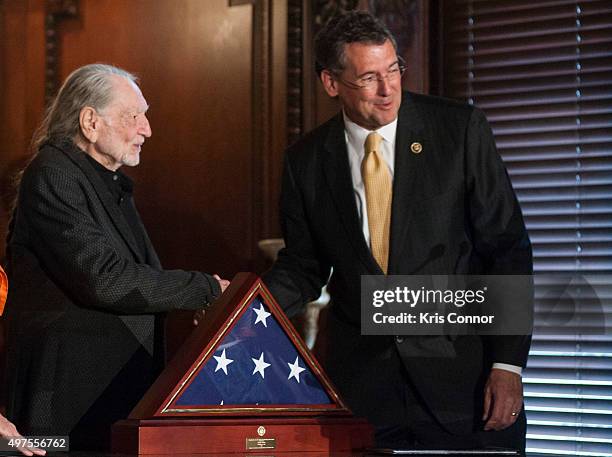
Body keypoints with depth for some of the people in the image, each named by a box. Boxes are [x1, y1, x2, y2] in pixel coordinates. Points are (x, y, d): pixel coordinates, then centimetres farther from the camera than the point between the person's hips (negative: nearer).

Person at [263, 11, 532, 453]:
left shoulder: (460, 129, -5)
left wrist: (508, 365, -11)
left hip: (463, 375, -2)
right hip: (363, 380, 2)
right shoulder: (306, 161, 2)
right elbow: (303, 267, 11)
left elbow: (507, 247, -5)